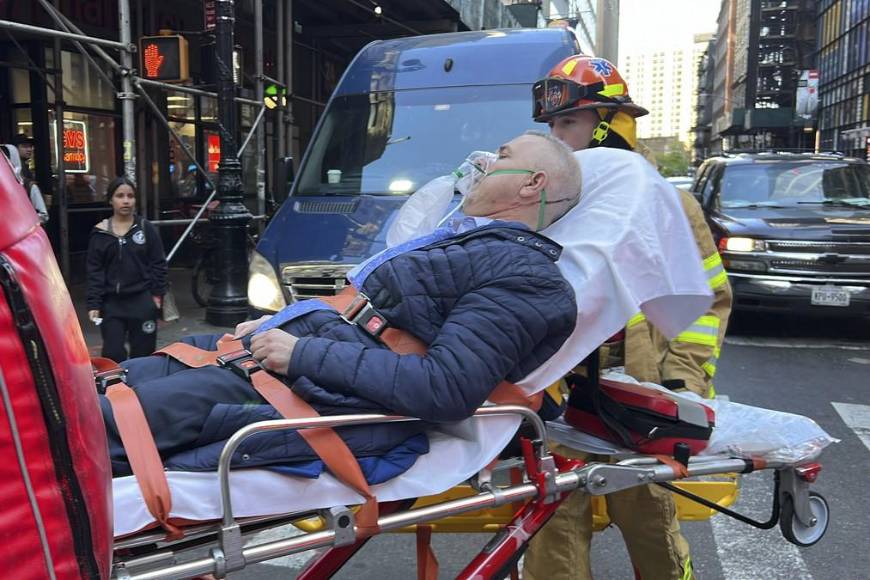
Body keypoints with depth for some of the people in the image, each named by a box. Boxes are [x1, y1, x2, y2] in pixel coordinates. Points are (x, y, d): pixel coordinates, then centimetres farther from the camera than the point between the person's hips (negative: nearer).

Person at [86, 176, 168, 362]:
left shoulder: (146, 228, 1)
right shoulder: (100, 233, 2)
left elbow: (158, 263, 3)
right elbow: (94, 271, 2)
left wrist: (157, 294, -2)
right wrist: (93, 304, -3)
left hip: (142, 300, 0)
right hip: (111, 302, 0)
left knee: (143, 354, 6)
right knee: (112, 354, -1)